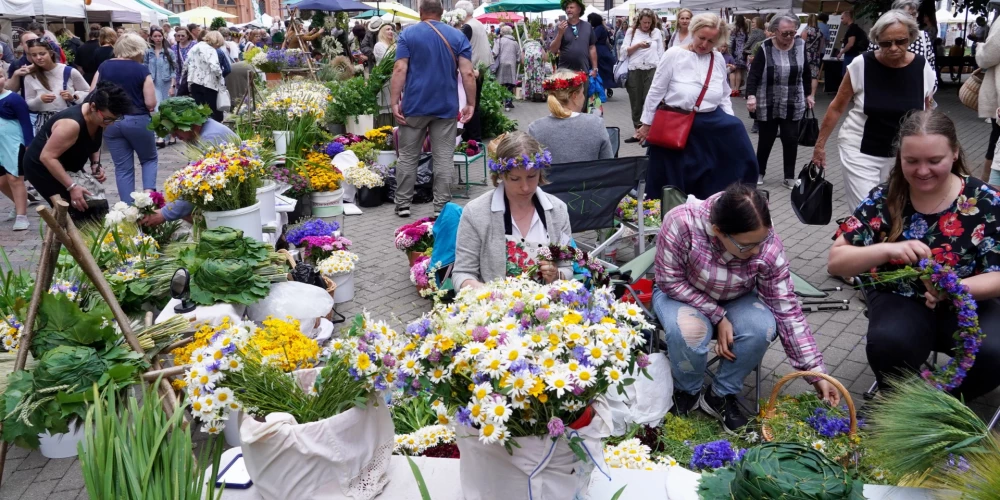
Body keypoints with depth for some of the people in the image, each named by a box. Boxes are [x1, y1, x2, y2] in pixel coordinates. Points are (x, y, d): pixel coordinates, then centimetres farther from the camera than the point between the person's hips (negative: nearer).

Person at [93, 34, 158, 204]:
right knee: (150, 159, 18)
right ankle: (149, 190, -5)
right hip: (137, 120, -3)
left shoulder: (104, 66, 3)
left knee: (122, 167, 10)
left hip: (110, 121, 3)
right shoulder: (141, 69, -7)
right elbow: (151, 103, -11)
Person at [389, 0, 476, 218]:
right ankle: (441, 207, 6)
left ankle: (403, 204, 14)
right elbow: (467, 73, -3)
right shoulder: (458, 36, 5)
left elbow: (400, 70, -7)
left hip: (414, 105, 0)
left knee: (407, 156, 10)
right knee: (444, 159, 4)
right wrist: (471, 103, 2)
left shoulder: (408, 34, 2)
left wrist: (394, 102, -7)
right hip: (446, 106, 1)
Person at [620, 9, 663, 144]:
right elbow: (624, 51, 3)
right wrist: (638, 45, -10)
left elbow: (661, 53, 8)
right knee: (635, 102, 5)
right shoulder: (631, 31, 8)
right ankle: (637, 130, 12)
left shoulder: (657, 32, 8)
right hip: (634, 71, 1)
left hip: (652, 70, -1)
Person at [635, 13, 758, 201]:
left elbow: (724, 96, 14)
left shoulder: (719, 59, 5)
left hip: (710, 123, 4)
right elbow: (656, 91, -5)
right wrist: (647, 123, -2)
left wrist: (729, 124, 7)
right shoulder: (673, 54, -9)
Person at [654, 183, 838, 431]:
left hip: (735, 300, 2)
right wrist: (717, 316, -26)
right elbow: (670, 280, -22)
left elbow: (788, 311, -19)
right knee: (688, 330, -34)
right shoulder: (682, 222, -35)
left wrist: (816, 372, -20)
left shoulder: (769, 247, -27)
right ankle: (687, 392, -2)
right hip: (683, 294, -2)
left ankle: (721, 395, -3)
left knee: (762, 327, -29)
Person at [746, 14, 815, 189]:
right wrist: (751, 96, -28)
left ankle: (789, 178, 12)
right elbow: (754, 75, -14)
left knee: (791, 139, 2)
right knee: (766, 139, 6)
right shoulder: (765, 48, -11)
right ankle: (758, 173, 23)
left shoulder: (800, 45, -1)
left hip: (792, 104, 2)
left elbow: (806, 73, 11)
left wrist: (808, 94, 15)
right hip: (768, 105, -2)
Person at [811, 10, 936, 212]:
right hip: (860, 151, -3)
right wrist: (820, 145, 0)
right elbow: (836, 108, -3)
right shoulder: (861, 65, -14)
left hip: (901, 154, 3)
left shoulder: (923, 68, -7)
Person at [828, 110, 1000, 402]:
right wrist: (887, 250, -30)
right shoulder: (883, 200, -9)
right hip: (901, 300, -1)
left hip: (966, 304, 1)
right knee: (888, 344, -33)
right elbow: (836, 261, -11)